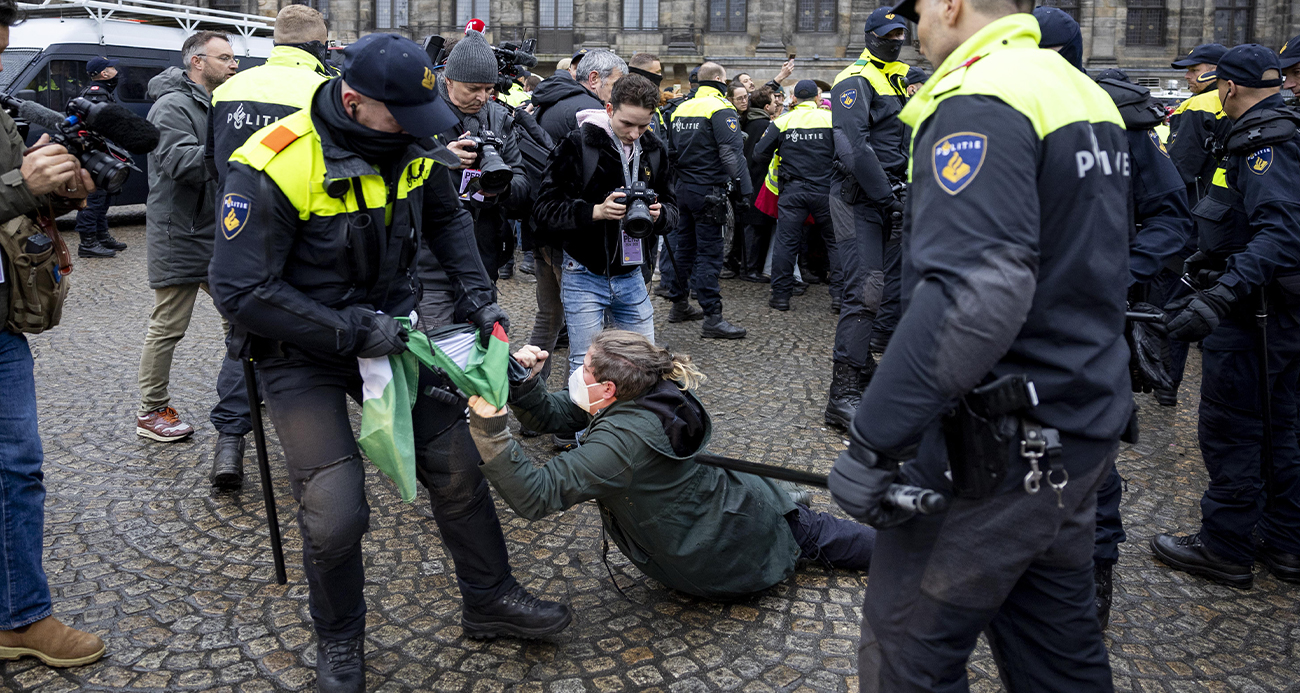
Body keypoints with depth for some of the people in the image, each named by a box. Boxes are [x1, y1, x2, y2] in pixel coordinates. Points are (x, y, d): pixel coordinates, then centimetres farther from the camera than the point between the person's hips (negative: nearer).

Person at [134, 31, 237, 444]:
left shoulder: (216, 105, 19)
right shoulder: (173, 106, -13)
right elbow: (178, 161, -27)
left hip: (218, 234, 9)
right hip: (180, 236, -9)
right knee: (168, 326, -2)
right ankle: (152, 412, 10)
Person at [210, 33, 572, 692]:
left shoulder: (413, 146, -7)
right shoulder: (275, 167, -26)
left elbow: (446, 219, 13)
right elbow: (240, 290, -24)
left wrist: (477, 293, 1)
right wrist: (349, 332, -25)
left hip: (387, 327, 6)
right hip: (301, 349, -5)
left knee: (456, 466, 6)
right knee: (335, 512, -11)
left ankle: (489, 600, 28)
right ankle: (339, 639, 20)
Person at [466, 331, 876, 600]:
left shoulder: (619, 442, -34)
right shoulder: (652, 394, -8)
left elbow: (536, 496, -39)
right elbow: (552, 414, -1)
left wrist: (489, 426, -47)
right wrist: (523, 381, -19)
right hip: (746, 507, 6)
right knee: (812, 532, 30)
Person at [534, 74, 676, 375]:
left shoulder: (654, 150, 4)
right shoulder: (578, 143, -11)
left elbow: (672, 209, 8)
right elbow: (548, 206, -13)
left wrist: (659, 213, -15)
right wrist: (596, 212, -27)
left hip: (631, 276, 5)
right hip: (585, 275, -4)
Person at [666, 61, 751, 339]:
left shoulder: (679, 110, 13)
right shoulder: (721, 110, -11)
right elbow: (732, 154, -20)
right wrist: (743, 191, -19)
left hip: (682, 189, 8)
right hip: (708, 190, -8)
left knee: (683, 246, 17)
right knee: (709, 252, -7)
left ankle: (679, 305, 27)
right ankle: (712, 318, -7)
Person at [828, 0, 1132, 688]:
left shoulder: (981, 101, -18)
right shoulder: (1087, 93, 14)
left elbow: (972, 295, -31)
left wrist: (872, 444, -28)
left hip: (1000, 448, -9)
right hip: (1083, 426, 10)